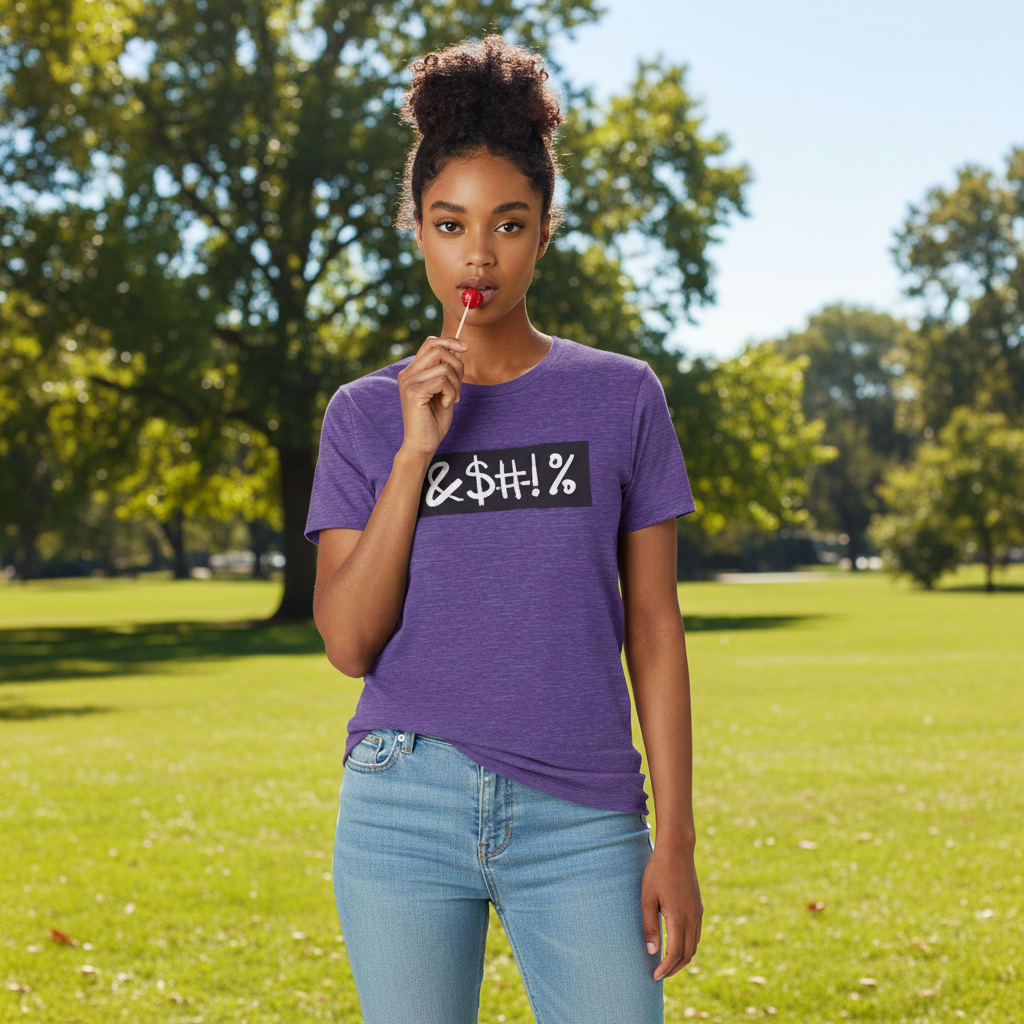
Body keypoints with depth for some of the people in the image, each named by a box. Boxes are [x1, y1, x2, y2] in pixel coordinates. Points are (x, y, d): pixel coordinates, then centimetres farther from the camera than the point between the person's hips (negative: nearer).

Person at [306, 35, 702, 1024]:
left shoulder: (621, 397, 4)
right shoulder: (365, 413, 5)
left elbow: (653, 627, 4)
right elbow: (347, 642, -2)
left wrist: (675, 839, 0)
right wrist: (414, 452, -10)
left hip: (580, 823, 0)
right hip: (405, 808, 1)